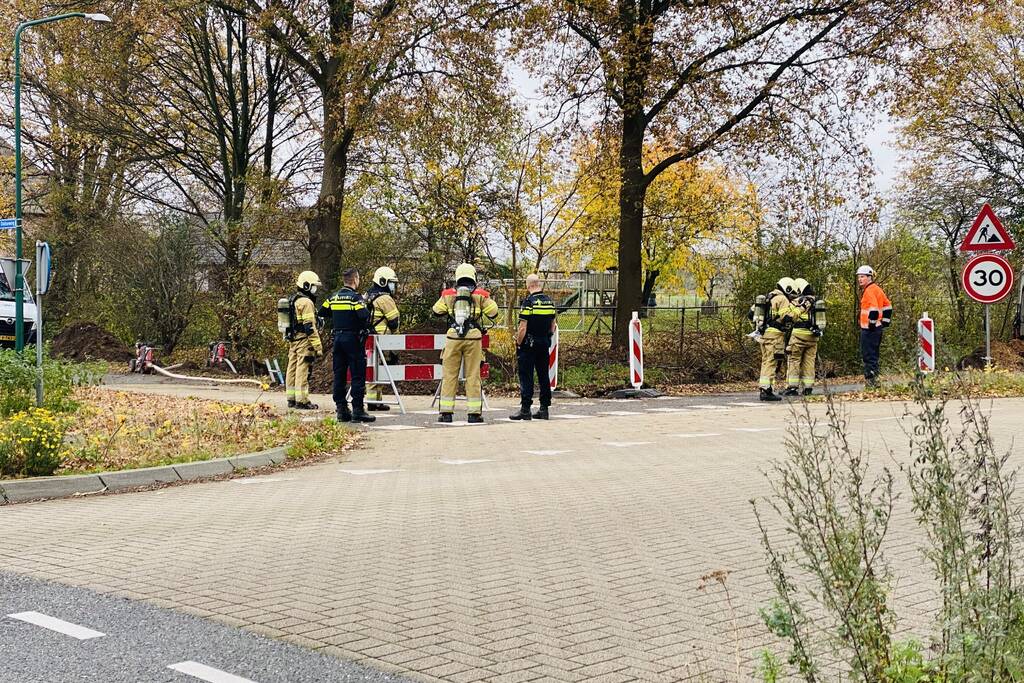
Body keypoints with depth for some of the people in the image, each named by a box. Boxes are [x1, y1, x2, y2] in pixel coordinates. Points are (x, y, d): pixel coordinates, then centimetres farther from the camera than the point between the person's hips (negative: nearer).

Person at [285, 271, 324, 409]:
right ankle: (302, 401, -7)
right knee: (302, 371, -8)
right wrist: (318, 346, -18)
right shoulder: (306, 302, -14)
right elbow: (310, 327, -19)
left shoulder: (292, 300, 17)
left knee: (292, 369, 12)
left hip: (292, 340, 10)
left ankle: (291, 399, 19)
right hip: (304, 341, -10)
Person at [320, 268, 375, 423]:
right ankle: (357, 410, -5)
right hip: (353, 338, -7)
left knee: (339, 375, 9)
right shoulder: (355, 297, -11)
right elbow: (364, 316, -23)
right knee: (358, 375, -3)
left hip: (338, 339, 7)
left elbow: (322, 313, 13)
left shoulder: (334, 297, 9)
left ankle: (341, 409, 12)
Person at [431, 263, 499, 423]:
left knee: (449, 375, 6)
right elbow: (493, 312, 4)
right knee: (473, 376, 3)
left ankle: (446, 412, 5)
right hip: (473, 338, -1)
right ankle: (474, 413, 3)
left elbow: (436, 311, 14)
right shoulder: (480, 295, 2)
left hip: (453, 338, 1)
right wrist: (489, 300, 24)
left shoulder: (448, 294, 7)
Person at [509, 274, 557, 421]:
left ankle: (525, 409, -4)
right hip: (545, 344, 6)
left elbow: (523, 328, -16)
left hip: (529, 344, -6)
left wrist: (518, 343, -6)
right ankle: (544, 408, 13)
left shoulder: (528, 302, -14)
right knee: (544, 376, 10)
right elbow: (552, 326, 13)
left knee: (526, 377, -3)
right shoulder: (549, 301, 7)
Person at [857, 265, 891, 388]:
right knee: (873, 354, 15)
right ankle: (873, 379, 21)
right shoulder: (877, 289, 17)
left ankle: (870, 379, -9)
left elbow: (874, 309, -26)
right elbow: (888, 305, 23)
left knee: (868, 355, -8)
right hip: (878, 327, 10)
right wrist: (885, 321, 21)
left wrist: (871, 324, -20)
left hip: (869, 328, -10)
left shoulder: (869, 290, -14)